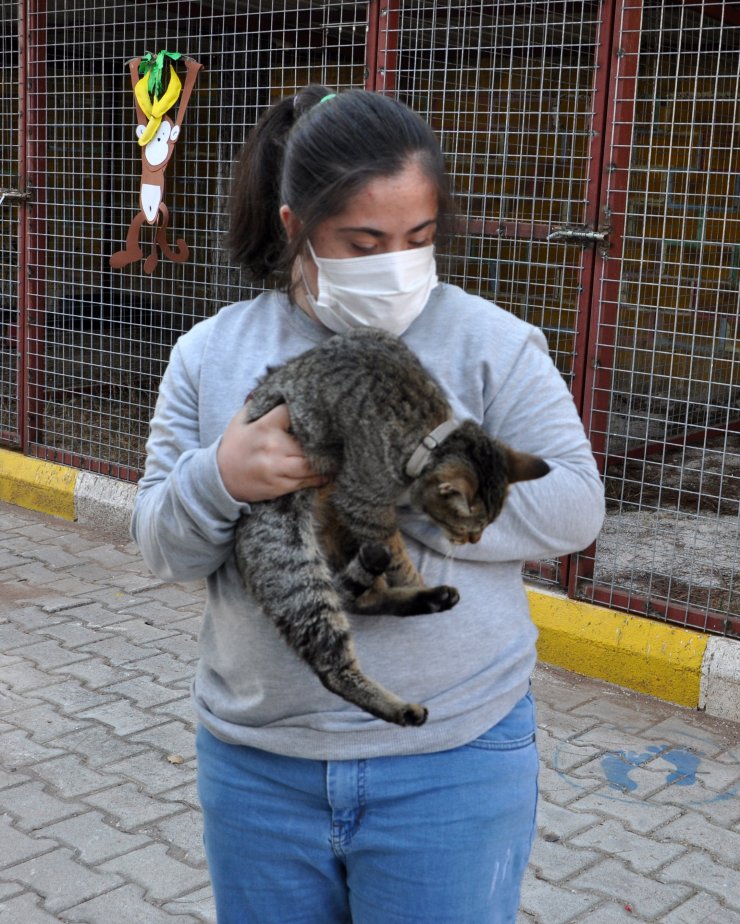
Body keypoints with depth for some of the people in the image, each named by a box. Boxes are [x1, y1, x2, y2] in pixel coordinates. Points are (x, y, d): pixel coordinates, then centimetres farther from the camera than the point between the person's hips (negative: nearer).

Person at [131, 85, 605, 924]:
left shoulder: (489, 342, -5)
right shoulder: (210, 354, 2)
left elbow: (572, 504, -10)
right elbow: (163, 549, 1)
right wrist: (219, 479, -22)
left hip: (452, 764, -2)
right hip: (255, 760, 3)